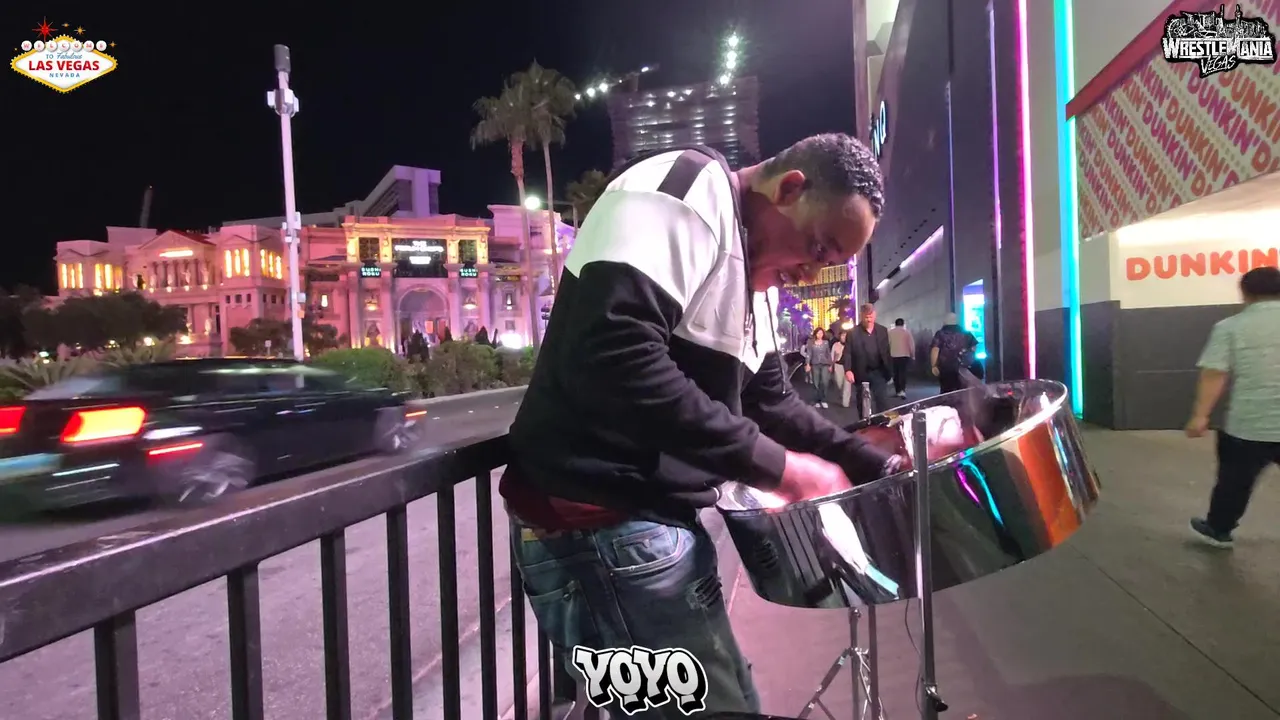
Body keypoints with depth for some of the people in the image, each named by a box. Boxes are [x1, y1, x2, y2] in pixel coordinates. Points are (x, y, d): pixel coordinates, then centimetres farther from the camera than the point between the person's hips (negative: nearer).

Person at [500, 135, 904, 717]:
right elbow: (612, 357, -29)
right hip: (598, 526, -10)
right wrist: (774, 466, -23)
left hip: (658, 520, 10)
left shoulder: (753, 273, 16)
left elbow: (768, 399, 22)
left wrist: (876, 465, 12)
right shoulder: (683, 194, -14)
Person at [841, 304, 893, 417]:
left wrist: (890, 371, 8)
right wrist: (848, 370, -19)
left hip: (879, 373, 2)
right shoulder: (853, 332, -4)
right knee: (863, 405, 8)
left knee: (883, 403, -2)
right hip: (861, 374, -2)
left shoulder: (882, 330, 7)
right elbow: (847, 352, -7)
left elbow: (887, 352, 10)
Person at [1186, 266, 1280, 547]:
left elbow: (1215, 375, -10)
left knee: (1234, 480, 15)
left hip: (1248, 426, -1)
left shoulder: (1230, 327, -3)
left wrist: (1200, 415, -9)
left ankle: (1218, 530, 30)